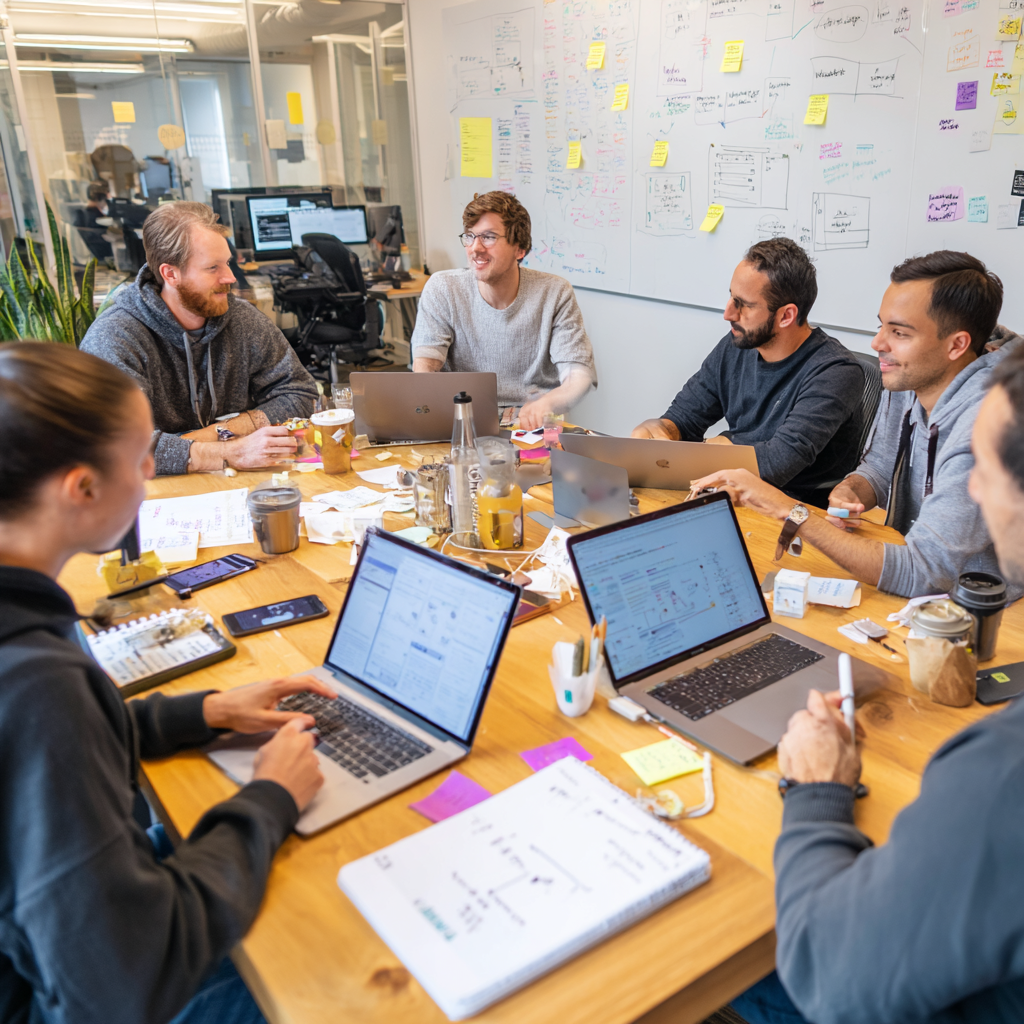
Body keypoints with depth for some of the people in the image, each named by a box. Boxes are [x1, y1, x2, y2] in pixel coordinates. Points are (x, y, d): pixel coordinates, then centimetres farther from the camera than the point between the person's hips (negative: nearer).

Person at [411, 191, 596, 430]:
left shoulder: (554, 294, -2)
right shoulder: (442, 289, 0)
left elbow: (580, 375, -9)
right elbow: (424, 367, -6)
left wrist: (545, 404, -33)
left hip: (533, 427, 0)